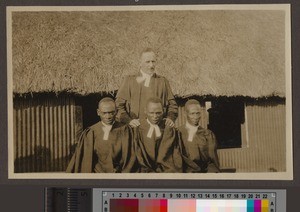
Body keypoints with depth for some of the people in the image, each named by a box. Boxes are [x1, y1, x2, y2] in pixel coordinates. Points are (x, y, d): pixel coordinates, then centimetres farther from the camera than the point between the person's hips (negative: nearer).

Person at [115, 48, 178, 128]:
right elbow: (118, 104, 8)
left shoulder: (163, 81, 16)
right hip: (135, 127, 0)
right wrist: (128, 120, -6)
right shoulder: (130, 80, 11)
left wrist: (170, 118, 0)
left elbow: (172, 104, 19)